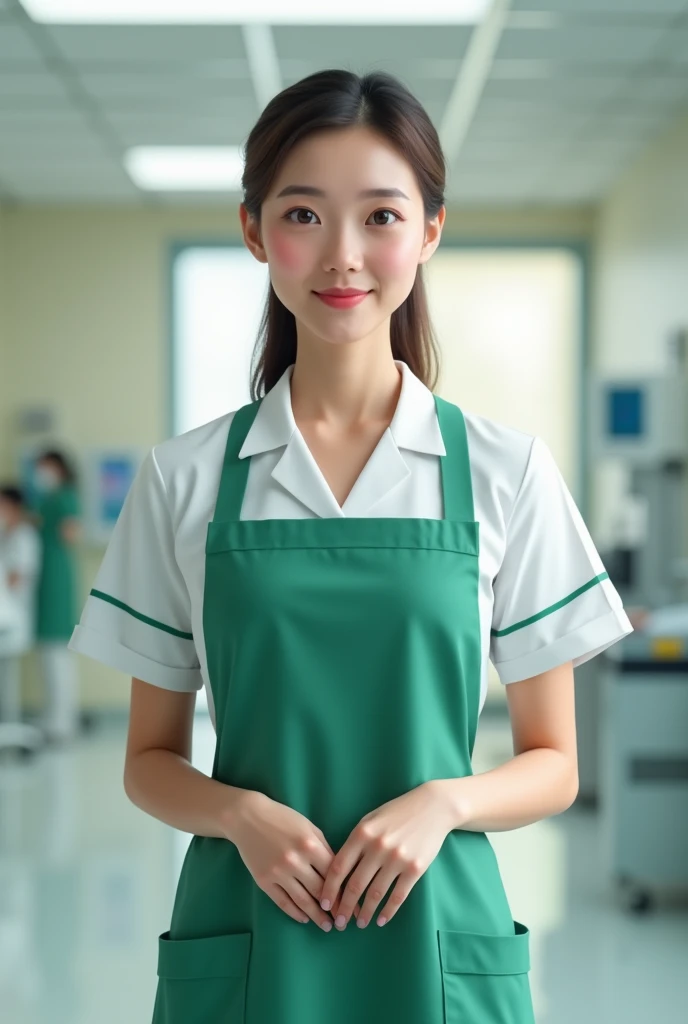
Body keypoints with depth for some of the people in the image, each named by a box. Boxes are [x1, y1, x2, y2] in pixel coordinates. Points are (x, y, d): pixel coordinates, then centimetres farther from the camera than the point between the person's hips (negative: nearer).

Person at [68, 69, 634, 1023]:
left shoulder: (507, 471, -1)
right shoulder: (185, 478, 1)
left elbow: (553, 763, 4)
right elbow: (151, 759, 6)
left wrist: (442, 802, -15)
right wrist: (241, 814, -13)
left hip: (436, 943, 0)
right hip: (243, 943, 1)